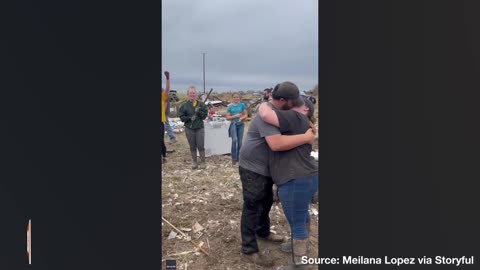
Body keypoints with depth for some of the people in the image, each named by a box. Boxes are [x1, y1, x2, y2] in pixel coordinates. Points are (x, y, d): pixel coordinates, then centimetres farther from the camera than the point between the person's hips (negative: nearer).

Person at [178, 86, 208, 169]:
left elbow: (205, 115, 0)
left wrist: (199, 112, -16)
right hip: (189, 129, 1)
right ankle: (194, 162, 22)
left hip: (199, 128, -1)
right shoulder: (184, 105, 1)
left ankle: (202, 162, 11)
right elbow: (181, 117, -1)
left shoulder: (201, 104, 2)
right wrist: (190, 118, -14)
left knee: (201, 146, -1)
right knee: (192, 147, 10)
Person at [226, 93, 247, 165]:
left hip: (240, 124, 2)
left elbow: (245, 115, 5)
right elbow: (227, 117, 1)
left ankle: (238, 157, 20)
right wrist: (235, 116, -12)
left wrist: (241, 118, -15)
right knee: (234, 140, -19)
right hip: (233, 124, -2)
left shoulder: (242, 105, 4)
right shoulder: (230, 106, 3)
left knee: (240, 142, 6)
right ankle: (234, 158, -10)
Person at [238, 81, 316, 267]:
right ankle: (249, 250, 12)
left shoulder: (277, 112, 4)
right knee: (253, 207, 0)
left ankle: (263, 232, 47)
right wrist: (306, 137, -33)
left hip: (265, 168, 10)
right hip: (253, 170, -10)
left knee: (266, 201, 25)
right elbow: (277, 144, -43)